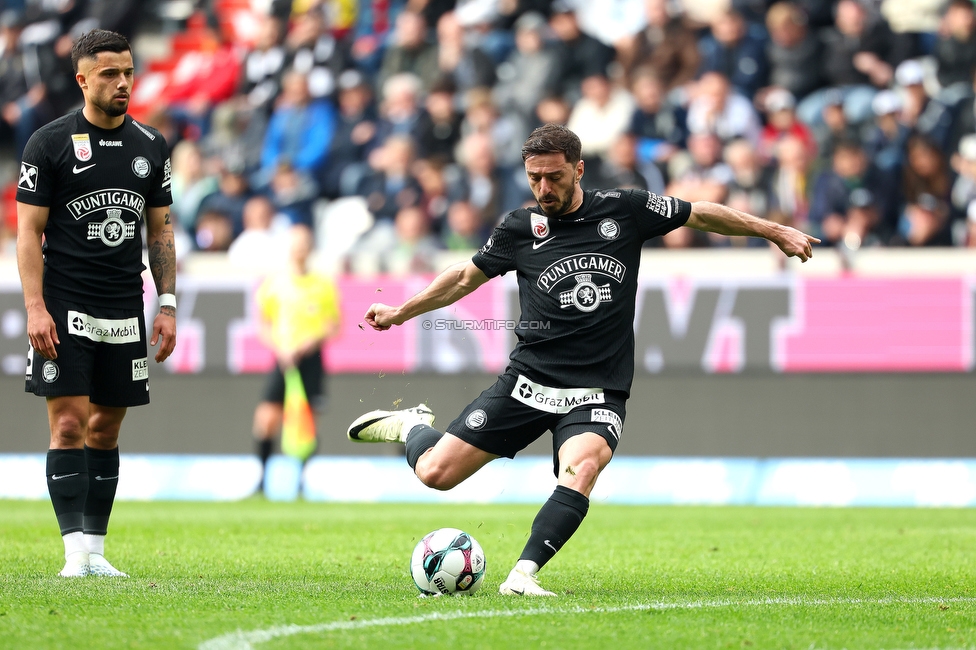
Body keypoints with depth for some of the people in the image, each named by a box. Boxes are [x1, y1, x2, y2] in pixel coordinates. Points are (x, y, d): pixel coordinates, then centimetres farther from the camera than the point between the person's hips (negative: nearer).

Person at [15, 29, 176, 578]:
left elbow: (161, 231, 16)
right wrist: (36, 308, -13)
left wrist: (167, 307, 9)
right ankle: (76, 551, -11)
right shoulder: (51, 143, -3)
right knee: (69, 424, -9)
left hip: (125, 313, 4)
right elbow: (29, 232, -4)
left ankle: (96, 548, 11)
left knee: (106, 429, 6)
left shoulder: (151, 146, 10)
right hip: (65, 311, -4)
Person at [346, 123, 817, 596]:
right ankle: (415, 427, 29)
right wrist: (399, 313, 25)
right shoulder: (520, 228, 2)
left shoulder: (624, 211, 0)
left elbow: (701, 215, 12)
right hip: (527, 382, 1)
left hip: (597, 393, -1)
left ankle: (523, 574, -35)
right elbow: (467, 276, 19)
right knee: (435, 473, -5)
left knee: (581, 469, -33)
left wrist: (775, 232, 16)